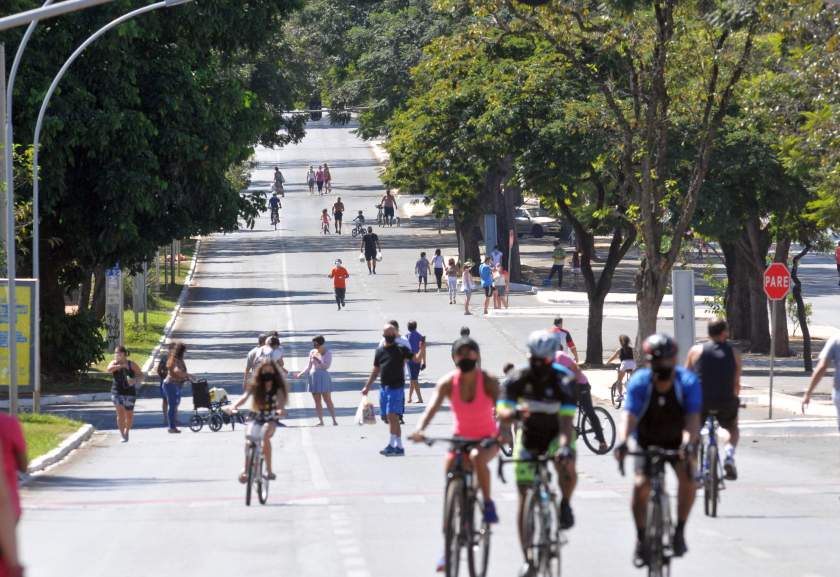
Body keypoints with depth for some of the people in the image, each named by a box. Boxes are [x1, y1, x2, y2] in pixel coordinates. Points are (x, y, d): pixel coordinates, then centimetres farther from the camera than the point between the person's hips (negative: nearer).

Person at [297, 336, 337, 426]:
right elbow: (309, 366, 16)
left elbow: (326, 366, -14)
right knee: (317, 401, 1)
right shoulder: (312, 352, 9)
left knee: (328, 400, -5)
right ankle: (321, 420, 3)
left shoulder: (327, 353, -4)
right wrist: (301, 373, 6)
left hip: (323, 377, -4)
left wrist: (317, 360, -22)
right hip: (313, 377, 4)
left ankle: (334, 420, -2)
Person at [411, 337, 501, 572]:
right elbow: (433, 407, -25)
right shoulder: (448, 382, -13)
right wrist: (420, 429, -44)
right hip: (460, 438, 2)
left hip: (487, 438, -2)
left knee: (477, 458, -38)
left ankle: (488, 503, -14)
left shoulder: (488, 381, -16)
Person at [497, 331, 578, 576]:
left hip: (556, 434, -2)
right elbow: (502, 414, -28)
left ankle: (565, 504, -4)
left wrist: (565, 447, -51)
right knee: (525, 496, -3)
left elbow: (566, 420, -33)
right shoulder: (516, 379, -19)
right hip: (528, 436, 2)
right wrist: (513, 414, -52)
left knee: (567, 468, -36)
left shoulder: (563, 380, -24)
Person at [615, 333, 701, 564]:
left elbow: (693, 418, -33)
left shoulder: (688, 382, -24)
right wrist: (622, 442, -54)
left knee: (687, 476, -27)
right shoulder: (639, 382, -24)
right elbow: (629, 417, -34)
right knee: (641, 485, -21)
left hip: (677, 441, 0)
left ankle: (680, 531, -12)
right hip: (647, 442, 0)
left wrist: (688, 444, -53)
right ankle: (641, 540, -2)